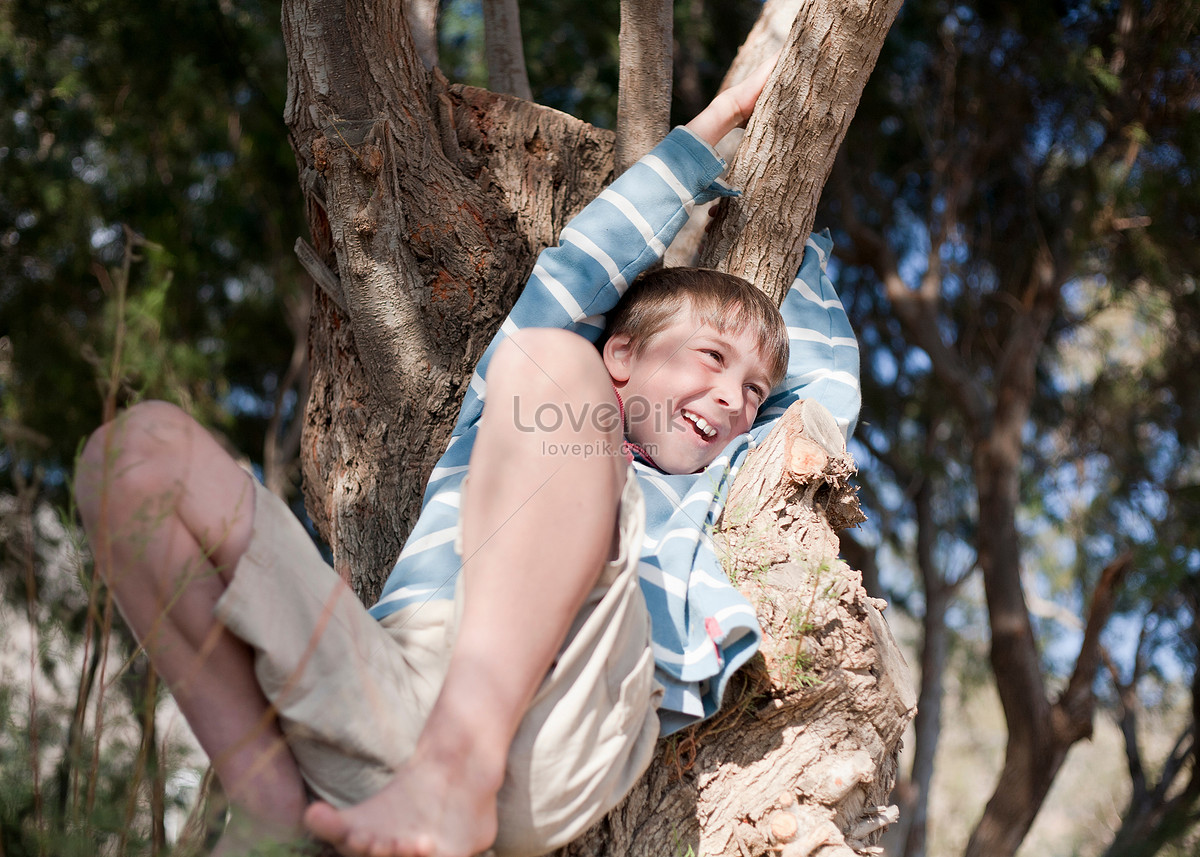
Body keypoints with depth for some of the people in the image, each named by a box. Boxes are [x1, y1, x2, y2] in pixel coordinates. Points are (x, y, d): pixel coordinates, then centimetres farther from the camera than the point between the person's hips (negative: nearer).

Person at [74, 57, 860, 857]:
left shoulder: (711, 495, 35)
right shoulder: (500, 425, 33)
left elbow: (828, 387, 46)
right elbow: (580, 266, 28)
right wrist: (705, 136, 38)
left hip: (554, 718, -1)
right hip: (381, 694, 2)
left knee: (548, 358, -19)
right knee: (145, 443, -9)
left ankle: (458, 769, -33)